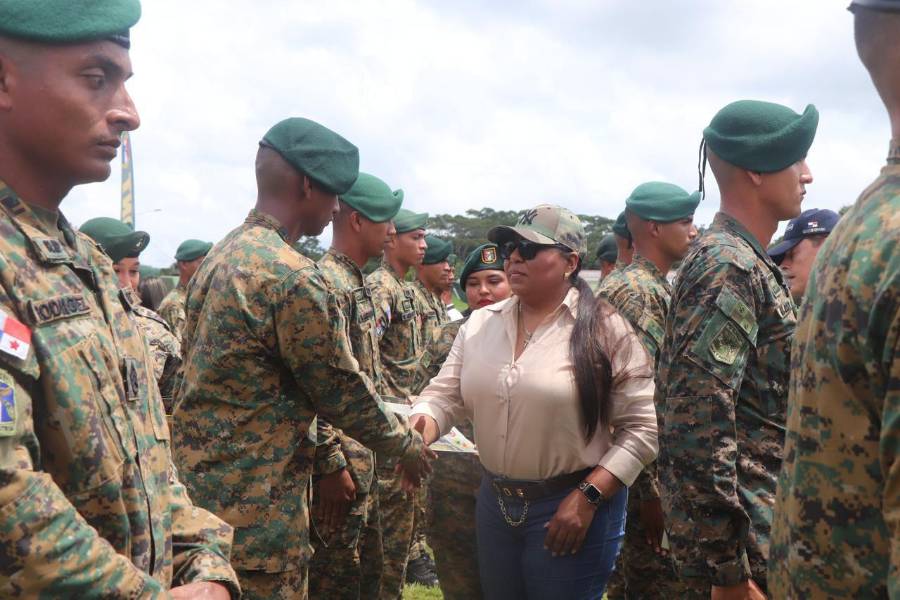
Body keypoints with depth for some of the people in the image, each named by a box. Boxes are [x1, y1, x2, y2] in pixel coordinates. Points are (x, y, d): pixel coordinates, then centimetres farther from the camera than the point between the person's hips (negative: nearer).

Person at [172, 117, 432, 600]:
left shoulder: (219, 255, 8)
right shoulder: (293, 276, -20)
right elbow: (344, 393, -14)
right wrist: (407, 444, 3)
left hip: (197, 481, 9)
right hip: (255, 511, -9)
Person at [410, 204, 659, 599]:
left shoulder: (606, 331, -11)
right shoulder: (480, 323, 4)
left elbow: (642, 428, -11)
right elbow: (445, 395, 2)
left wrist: (588, 497, -17)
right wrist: (416, 432, -19)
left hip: (573, 505, -5)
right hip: (495, 501, 5)